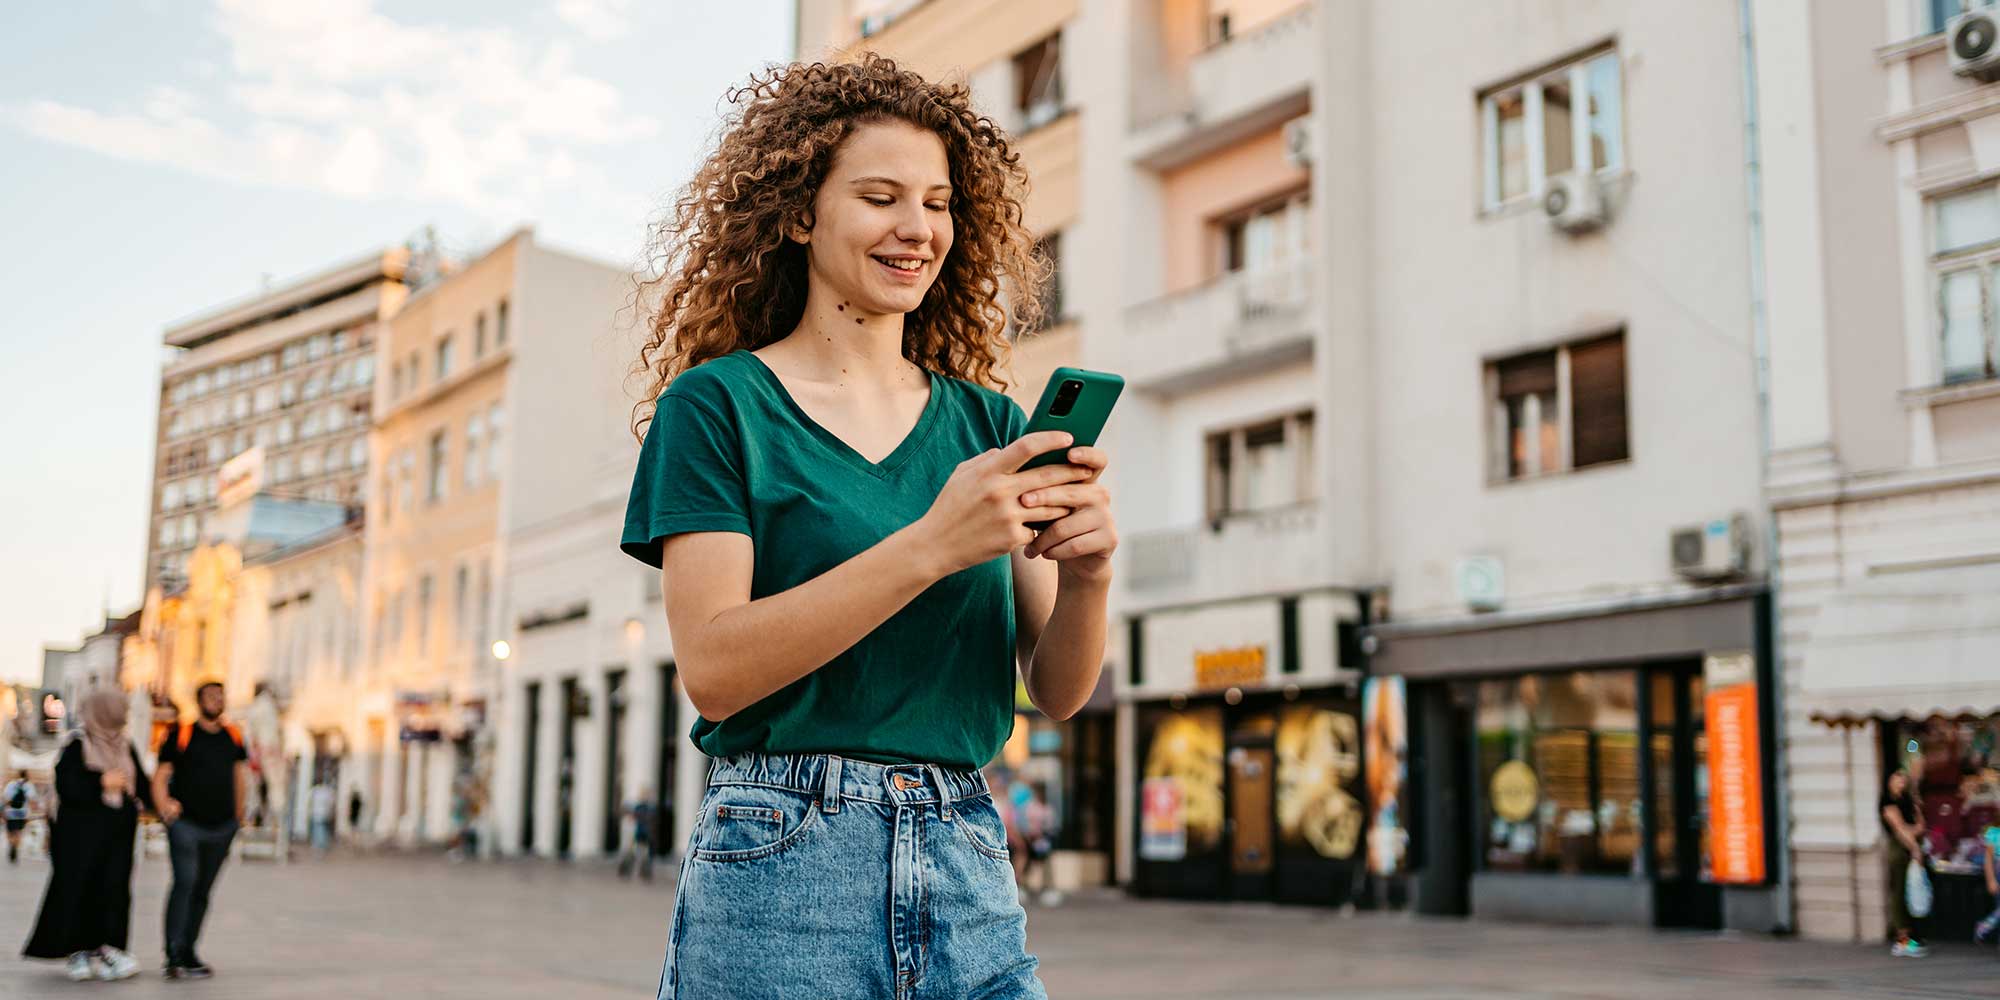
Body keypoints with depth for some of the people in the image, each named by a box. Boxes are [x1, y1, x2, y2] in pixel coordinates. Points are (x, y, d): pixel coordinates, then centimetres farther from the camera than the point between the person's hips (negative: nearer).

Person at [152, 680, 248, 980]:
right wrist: (165, 806, -18)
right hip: (186, 823, -5)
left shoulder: (233, 736, 11)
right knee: (185, 882, -18)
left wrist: (238, 817, 17)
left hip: (222, 827, 5)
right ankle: (174, 956, -18)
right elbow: (160, 776, -2)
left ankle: (187, 953, 19)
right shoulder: (181, 735, -1)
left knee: (203, 890, 10)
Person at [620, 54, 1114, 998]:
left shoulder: (990, 423, 9)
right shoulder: (715, 406, -2)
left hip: (969, 867, 4)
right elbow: (712, 666, -13)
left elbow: (1057, 691, 6)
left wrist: (1086, 575, -15)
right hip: (781, 868, -3)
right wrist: (929, 547, -22)